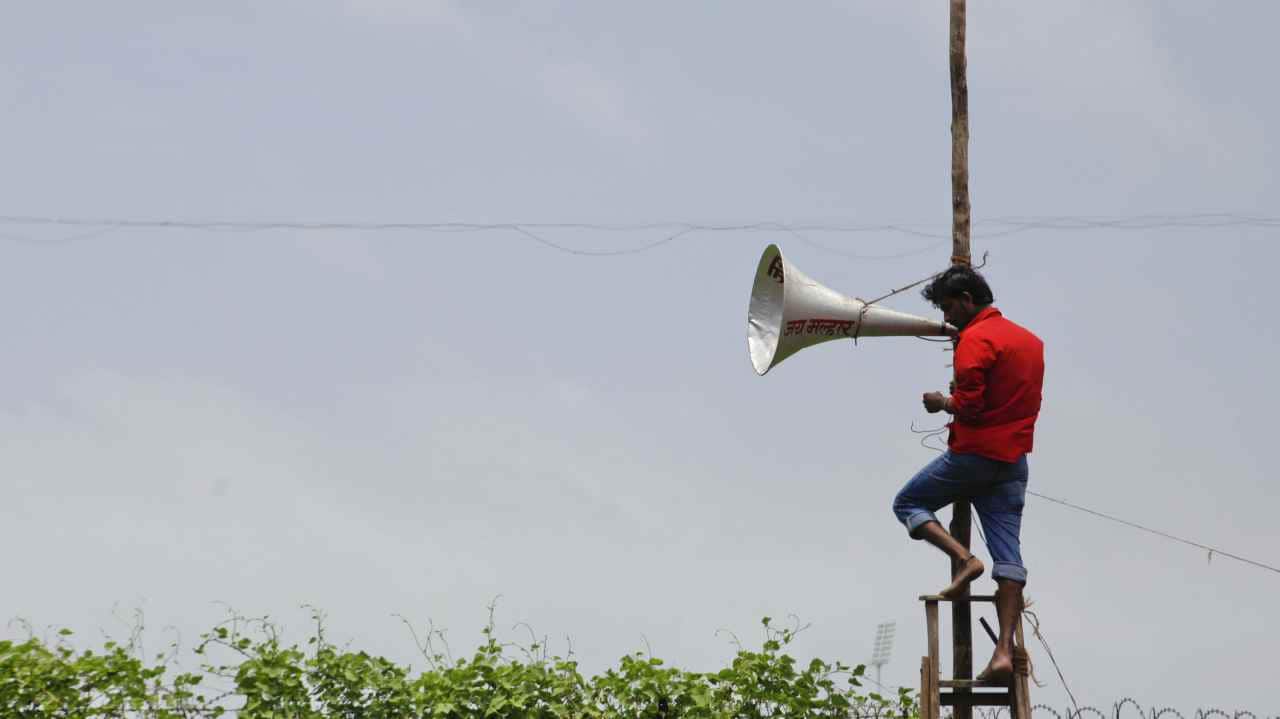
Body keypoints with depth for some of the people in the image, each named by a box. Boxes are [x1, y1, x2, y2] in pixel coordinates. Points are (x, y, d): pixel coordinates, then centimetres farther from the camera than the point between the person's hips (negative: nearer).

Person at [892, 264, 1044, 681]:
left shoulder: (975, 339, -11)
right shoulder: (1030, 341, 17)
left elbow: (969, 405, -18)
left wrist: (941, 403, 2)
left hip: (973, 454, -7)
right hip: (1014, 460, 7)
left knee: (907, 503, 13)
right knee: (1008, 556, 1)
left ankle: (964, 558, -9)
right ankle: (1005, 651, -8)